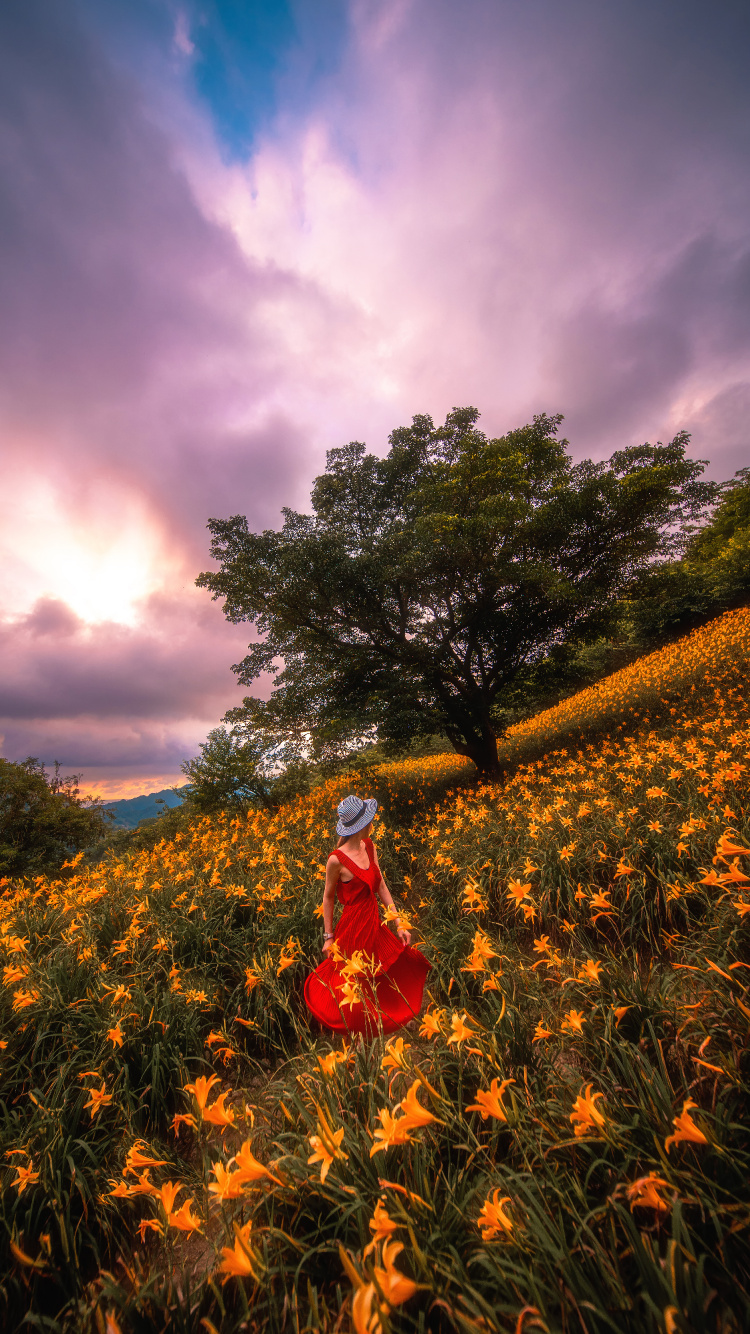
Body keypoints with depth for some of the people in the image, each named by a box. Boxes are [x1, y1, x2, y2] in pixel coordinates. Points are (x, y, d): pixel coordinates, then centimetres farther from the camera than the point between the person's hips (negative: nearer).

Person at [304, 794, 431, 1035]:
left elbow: (381, 886, 0)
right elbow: (328, 898, -10)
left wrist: (399, 924, 0)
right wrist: (328, 937, -2)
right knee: (353, 986, 14)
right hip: (354, 928, -6)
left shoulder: (369, 846, -7)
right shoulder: (337, 859, -25)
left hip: (375, 924, 6)